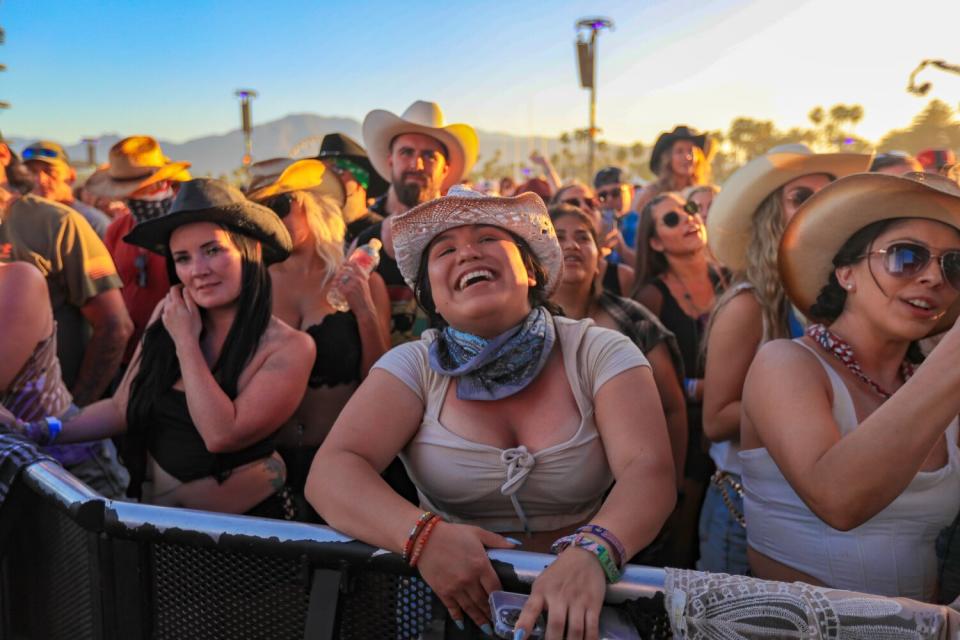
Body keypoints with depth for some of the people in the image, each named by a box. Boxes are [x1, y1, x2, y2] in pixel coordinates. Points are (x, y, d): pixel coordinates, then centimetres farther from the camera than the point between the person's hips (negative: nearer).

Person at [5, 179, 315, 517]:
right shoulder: (167, 315, 1)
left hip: (239, 527, -4)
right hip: (151, 515, 5)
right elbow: (121, 409, 9)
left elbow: (221, 434, -23)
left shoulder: (288, 348, -14)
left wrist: (185, 341, -15)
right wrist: (41, 432, -3)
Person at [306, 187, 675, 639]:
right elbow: (331, 473, -12)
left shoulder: (601, 355, -4)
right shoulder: (415, 366, -2)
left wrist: (590, 553, -34)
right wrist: (422, 533, -28)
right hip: (452, 600, 1)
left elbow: (649, 473, -15)